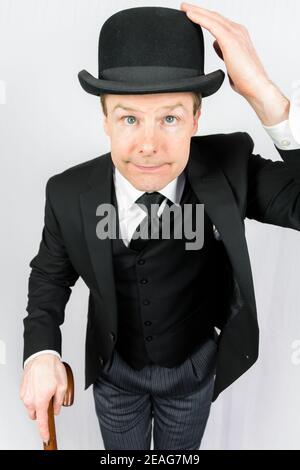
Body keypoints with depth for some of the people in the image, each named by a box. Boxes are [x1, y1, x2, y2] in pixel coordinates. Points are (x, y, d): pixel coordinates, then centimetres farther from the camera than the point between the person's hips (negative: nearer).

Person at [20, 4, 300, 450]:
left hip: (194, 366, 0)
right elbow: (51, 273, -7)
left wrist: (263, 94, -46)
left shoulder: (228, 167, -26)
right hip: (115, 369, 1)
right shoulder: (70, 194, -23)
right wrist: (42, 353, -22)